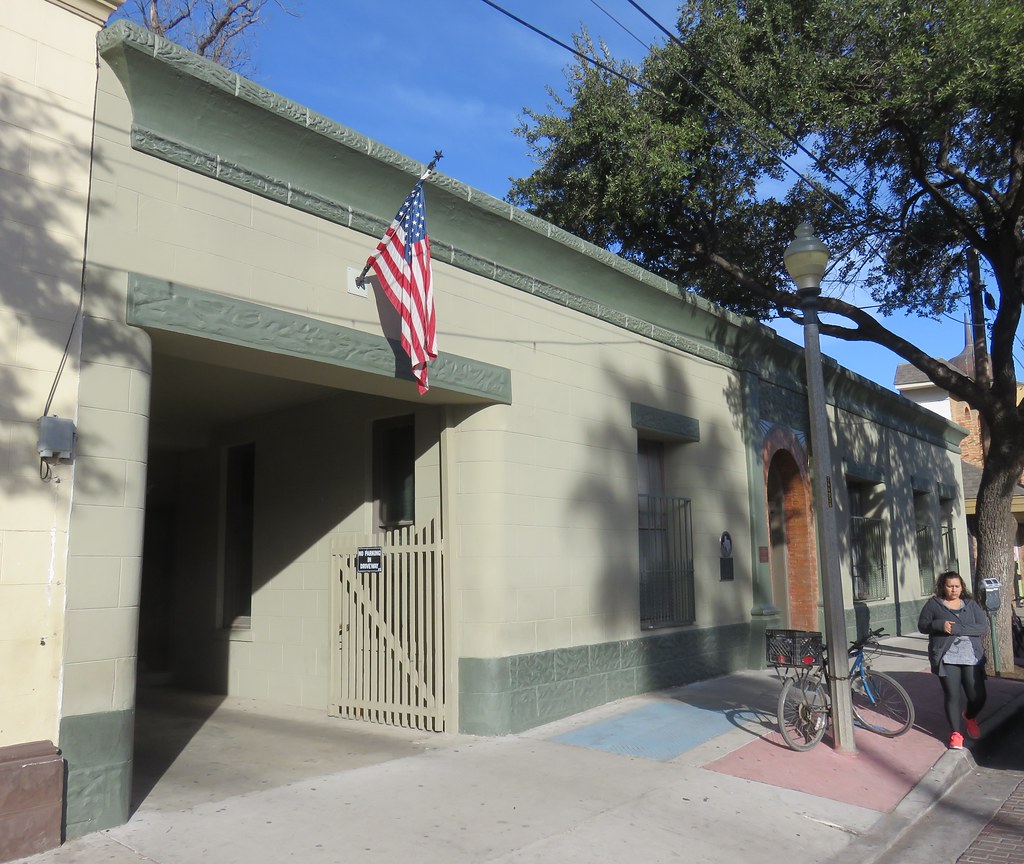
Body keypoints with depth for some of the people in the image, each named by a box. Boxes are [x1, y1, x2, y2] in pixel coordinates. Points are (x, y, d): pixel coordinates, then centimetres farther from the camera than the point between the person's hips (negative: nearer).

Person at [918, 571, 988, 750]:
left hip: (971, 658, 2)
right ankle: (955, 733, 11)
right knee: (952, 696, -4)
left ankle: (970, 717, 35)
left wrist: (958, 629, -16)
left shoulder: (971, 605, 9)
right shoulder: (933, 604, 4)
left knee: (978, 697, 1)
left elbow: (983, 627, -3)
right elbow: (922, 625, 4)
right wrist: (939, 624, -15)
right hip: (947, 658, -2)